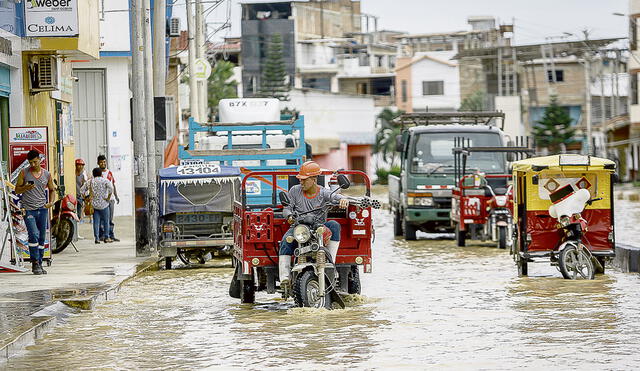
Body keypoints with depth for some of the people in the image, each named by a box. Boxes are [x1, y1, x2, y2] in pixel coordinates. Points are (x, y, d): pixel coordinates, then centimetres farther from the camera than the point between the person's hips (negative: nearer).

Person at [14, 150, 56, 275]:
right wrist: (26, 187, -15)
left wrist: (51, 202, 3)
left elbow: (52, 190, 21)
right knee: (33, 235, -16)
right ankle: (35, 263, -10)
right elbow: (17, 190, 6)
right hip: (28, 209, -3)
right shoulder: (24, 173, 2)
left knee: (42, 238, 6)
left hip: (42, 209, 3)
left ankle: (39, 263, 15)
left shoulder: (47, 174, 9)